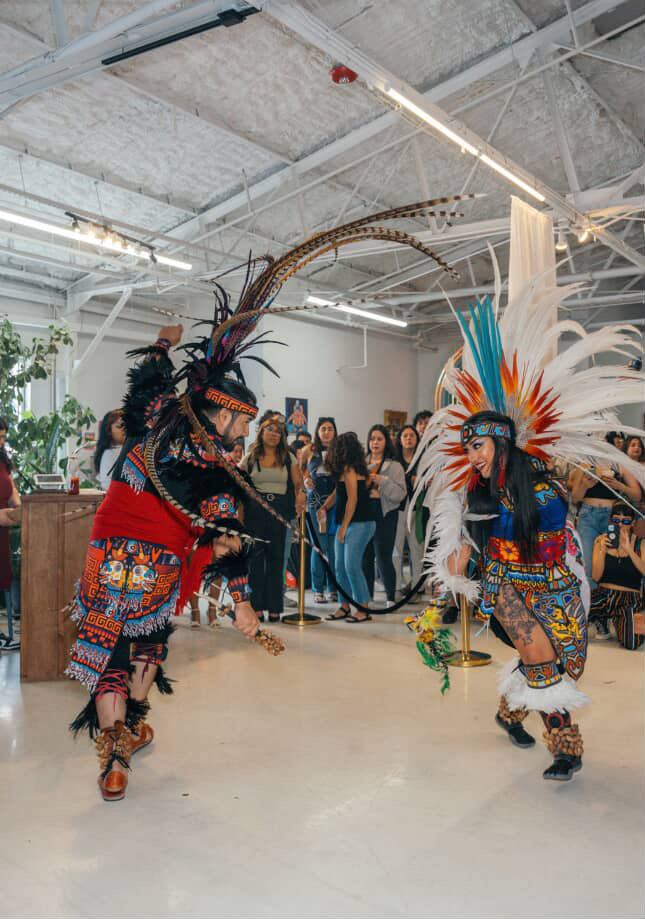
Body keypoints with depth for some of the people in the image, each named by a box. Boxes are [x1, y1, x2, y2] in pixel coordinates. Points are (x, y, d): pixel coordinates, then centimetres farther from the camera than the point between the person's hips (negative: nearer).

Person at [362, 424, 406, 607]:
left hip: (385, 513, -4)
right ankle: (367, 596, 20)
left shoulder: (394, 466, 0)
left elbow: (400, 494, -8)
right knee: (365, 556, 8)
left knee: (383, 557, -5)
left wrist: (382, 481, -16)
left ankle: (391, 598, 8)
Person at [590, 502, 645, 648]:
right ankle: (602, 621, 6)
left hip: (630, 597, -1)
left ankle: (618, 619, 12)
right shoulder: (601, 540, 5)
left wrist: (629, 550, -28)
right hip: (604, 594, 1)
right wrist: (602, 551, -17)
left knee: (631, 644, -26)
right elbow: (596, 577, -3)